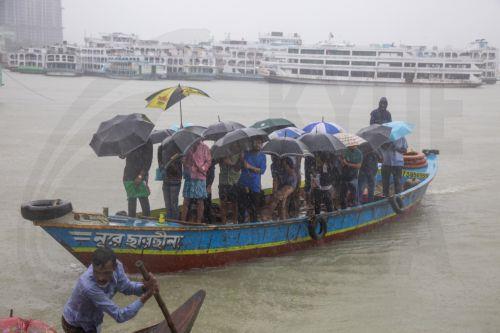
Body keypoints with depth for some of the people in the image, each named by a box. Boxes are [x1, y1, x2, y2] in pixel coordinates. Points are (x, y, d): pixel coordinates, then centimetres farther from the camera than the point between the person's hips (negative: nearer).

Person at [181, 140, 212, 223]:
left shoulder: (204, 147, 5)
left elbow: (208, 161, 2)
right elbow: (184, 161, 15)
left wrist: (202, 168, -14)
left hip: (200, 177, -2)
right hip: (189, 177, 2)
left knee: (199, 200, -1)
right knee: (186, 199, 2)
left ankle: (199, 221, 4)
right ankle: (183, 221, 6)